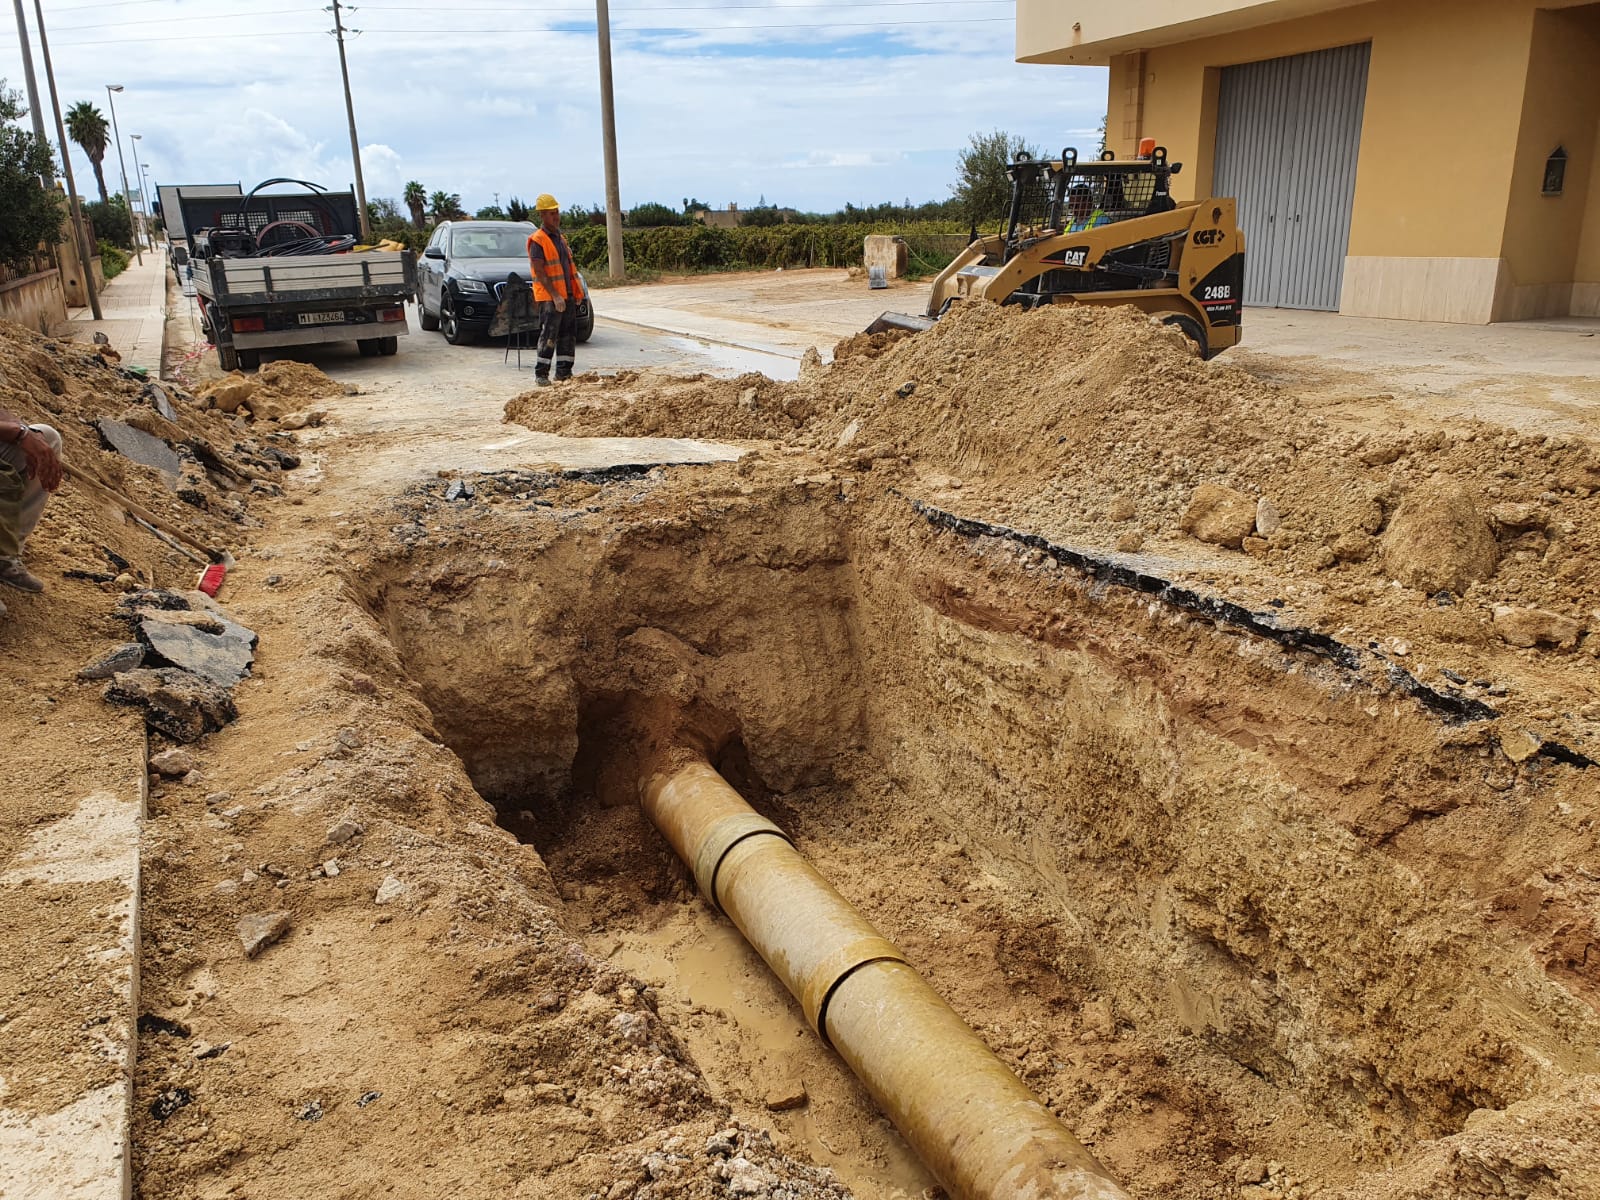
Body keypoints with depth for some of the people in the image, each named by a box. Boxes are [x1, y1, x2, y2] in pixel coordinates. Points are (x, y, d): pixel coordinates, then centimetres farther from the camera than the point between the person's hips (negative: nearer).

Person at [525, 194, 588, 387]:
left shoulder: (560, 238, 17)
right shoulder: (537, 240, -10)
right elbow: (540, 272, -16)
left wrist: (576, 291, 16)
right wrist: (555, 295, -21)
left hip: (567, 295, 8)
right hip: (549, 297, -8)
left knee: (568, 334, 10)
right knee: (549, 335, -8)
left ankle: (563, 371, 17)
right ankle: (541, 374, -2)